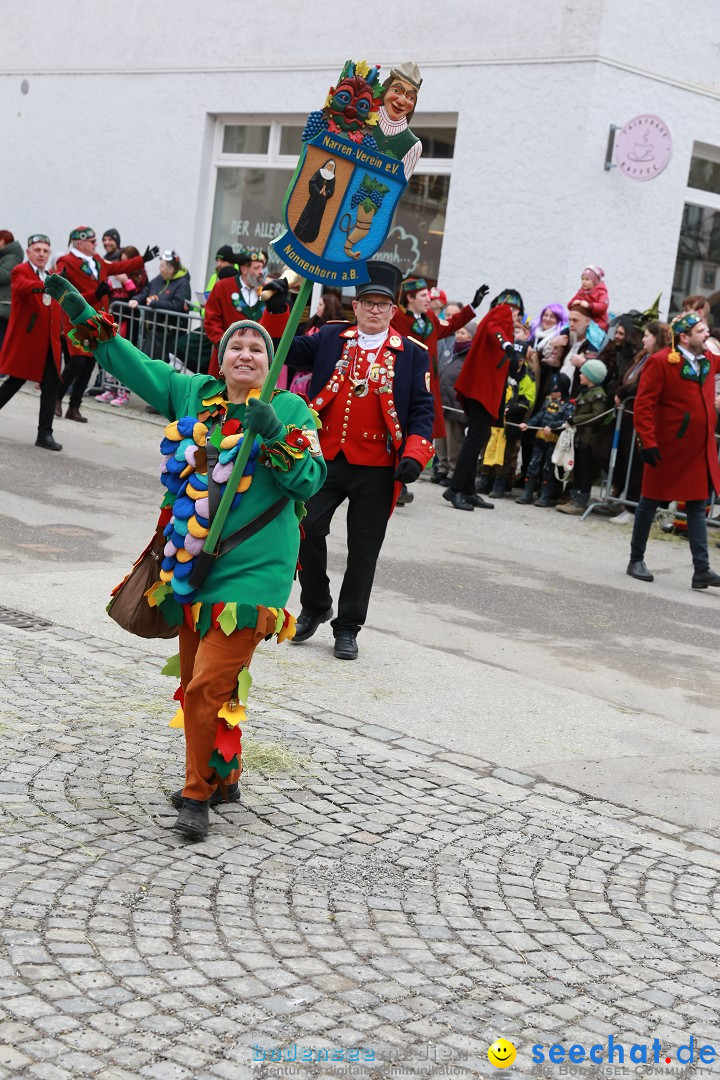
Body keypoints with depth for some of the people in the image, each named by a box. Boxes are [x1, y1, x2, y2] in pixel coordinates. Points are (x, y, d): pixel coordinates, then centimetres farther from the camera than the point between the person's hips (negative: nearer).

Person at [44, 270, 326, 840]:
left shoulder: (290, 410, -3)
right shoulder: (193, 393, 8)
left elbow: (311, 480, -11)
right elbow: (135, 364, 15)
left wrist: (275, 434, -25)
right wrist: (83, 314, 12)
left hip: (250, 571, -6)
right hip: (191, 564, 6)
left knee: (209, 687, -10)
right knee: (194, 682, 15)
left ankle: (199, 792, 6)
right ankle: (220, 777, 33)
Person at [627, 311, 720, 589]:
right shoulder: (660, 362, -13)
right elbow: (643, 404, -16)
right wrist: (647, 441, -21)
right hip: (667, 449, -6)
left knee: (697, 507, 4)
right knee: (650, 503, 8)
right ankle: (636, 560, 21)